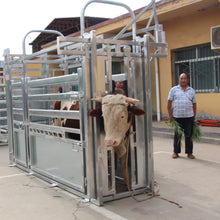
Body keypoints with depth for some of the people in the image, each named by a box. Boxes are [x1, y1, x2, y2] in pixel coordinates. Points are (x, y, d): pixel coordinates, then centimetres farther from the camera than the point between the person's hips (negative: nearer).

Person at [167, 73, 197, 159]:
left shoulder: (191, 90, 11)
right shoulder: (174, 90, 5)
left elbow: (194, 104, 13)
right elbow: (169, 104, 3)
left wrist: (194, 117, 7)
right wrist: (170, 116, -3)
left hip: (189, 117, 1)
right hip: (177, 117, -1)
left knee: (189, 135, 5)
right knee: (177, 135, 6)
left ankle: (189, 152, 16)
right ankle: (176, 152, 17)